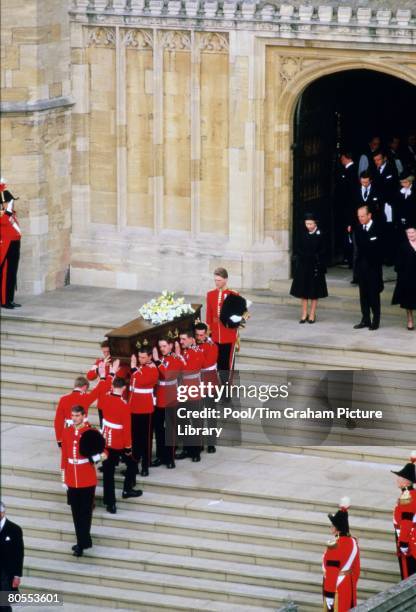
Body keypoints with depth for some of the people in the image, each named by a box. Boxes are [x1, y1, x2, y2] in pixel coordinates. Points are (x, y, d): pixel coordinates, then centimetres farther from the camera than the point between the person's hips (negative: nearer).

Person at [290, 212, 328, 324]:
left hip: (315, 266, -4)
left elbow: (322, 252, -8)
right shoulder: (303, 234, 4)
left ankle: (312, 315, 9)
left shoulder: (319, 235, -7)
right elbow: (299, 249, 7)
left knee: (314, 291, 3)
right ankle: (304, 314, 12)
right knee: (303, 290, 6)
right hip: (303, 265, 4)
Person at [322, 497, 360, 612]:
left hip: (336, 586, -8)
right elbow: (356, 568, 9)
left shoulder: (333, 546, -24)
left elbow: (331, 573, -23)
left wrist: (329, 595, -19)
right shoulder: (353, 542, 0)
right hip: (348, 586, 8)